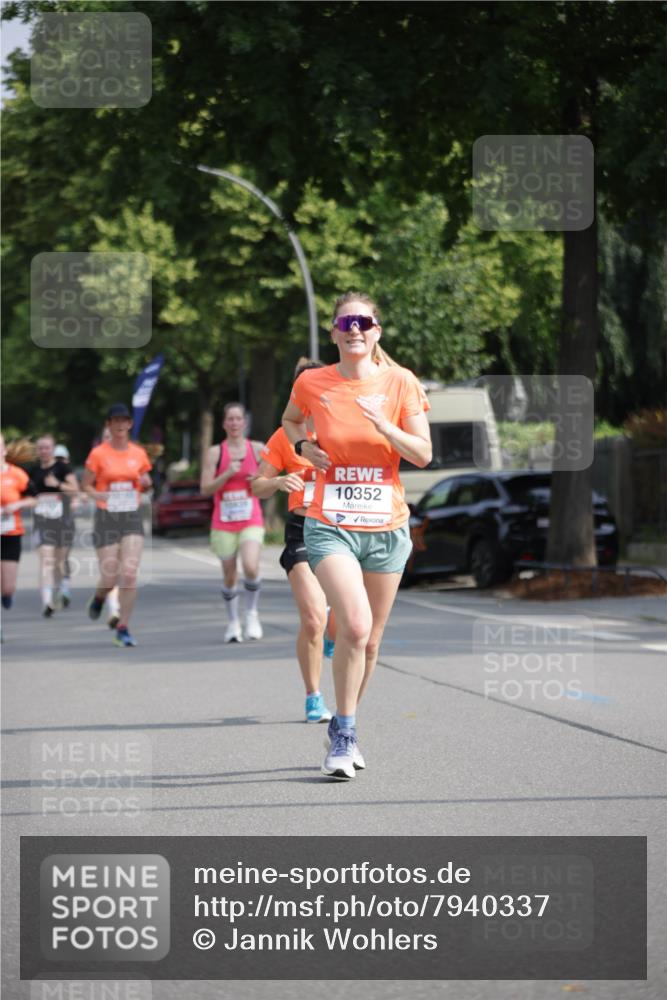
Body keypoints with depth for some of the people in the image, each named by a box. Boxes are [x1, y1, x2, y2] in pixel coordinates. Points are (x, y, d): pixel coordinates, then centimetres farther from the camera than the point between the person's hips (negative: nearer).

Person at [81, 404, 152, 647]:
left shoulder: (138, 453, 7)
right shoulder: (98, 454, -2)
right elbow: (85, 485, 3)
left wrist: (146, 482, -3)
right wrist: (97, 495, -17)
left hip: (132, 518, 2)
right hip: (106, 518, -2)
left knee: (130, 574, -12)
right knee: (110, 577, -3)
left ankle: (123, 628, -3)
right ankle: (98, 598, 34)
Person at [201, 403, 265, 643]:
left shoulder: (257, 449, 5)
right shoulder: (215, 452, 2)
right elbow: (205, 488, -4)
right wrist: (228, 474, -17)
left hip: (251, 520, -1)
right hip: (223, 522, 1)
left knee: (251, 567, -21)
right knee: (229, 576, 5)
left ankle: (252, 614, 2)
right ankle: (233, 622, 23)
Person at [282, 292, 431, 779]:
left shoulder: (401, 383, -2)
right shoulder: (312, 383, -1)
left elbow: (424, 454, -4)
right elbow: (290, 419, 21)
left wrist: (386, 427, -20)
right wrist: (303, 444, 0)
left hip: (387, 527, 2)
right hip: (331, 526, -2)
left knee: (370, 639, 9)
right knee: (355, 626, -21)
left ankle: (346, 730, 30)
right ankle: (344, 733, -7)